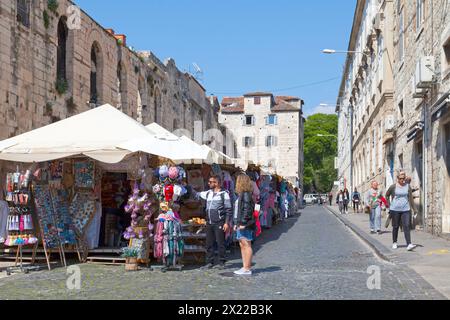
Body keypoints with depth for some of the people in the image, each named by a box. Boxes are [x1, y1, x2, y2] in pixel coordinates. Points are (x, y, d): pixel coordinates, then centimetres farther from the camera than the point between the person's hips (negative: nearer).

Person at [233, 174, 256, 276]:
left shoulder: (246, 195, -14)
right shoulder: (241, 194, 17)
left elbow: (247, 210, -21)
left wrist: (243, 223, -22)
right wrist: (236, 223, 21)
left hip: (246, 225, -10)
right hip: (241, 224, 10)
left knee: (246, 245, -6)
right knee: (242, 245, 12)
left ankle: (247, 269, -3)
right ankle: (245, 267, 17)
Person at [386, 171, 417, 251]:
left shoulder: (408, 186, 3)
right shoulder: (393, 187, -1)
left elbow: (411, 198, 6)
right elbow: (387, 195, 13)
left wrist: (414, 209, 4)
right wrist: (389, 205, 8)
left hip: (405, 209, 1)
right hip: (395, 209, 0)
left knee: (406, 226, -9)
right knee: (395, 227, 9)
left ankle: (409, 245, -16)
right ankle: (394, 243, 25)